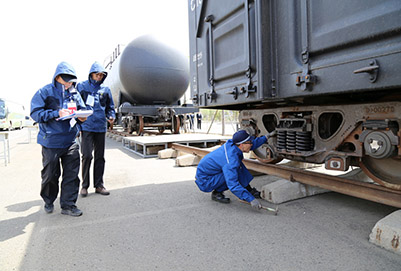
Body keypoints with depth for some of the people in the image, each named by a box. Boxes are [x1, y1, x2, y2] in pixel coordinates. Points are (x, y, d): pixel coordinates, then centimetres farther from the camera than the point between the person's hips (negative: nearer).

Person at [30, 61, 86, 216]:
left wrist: (81, 117, -9)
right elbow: (35, 113, -11)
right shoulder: (45, 92, -6)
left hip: (70, 141, 4)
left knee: (72, 174, 3)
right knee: (50, 175, 11)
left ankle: (68, 205, 15)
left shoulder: (75, 94, 6)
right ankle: (48, 201, 36)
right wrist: (57, 113, -23)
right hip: (51, 142, -3)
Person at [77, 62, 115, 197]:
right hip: (87, 127, -3)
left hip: (101, 127, 3)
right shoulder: (81, 86, 6)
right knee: (87, 155, -8)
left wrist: (111, 116, -3)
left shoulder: (105, 89, 12)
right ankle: (85, 185, 8)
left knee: (100, 156, 7)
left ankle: (99, 185, 17)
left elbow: (110, 107, 17)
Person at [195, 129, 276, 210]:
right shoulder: (231, 159, -33)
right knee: (236, 171, -22)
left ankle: (249, 190, 9)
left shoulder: (231, 143, -7)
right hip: (204, 180, -9)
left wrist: (266, 137, 11)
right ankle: (216, 193, -5)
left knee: (238, 165, 1)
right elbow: (233, 185, -36)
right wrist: (251, 199, -35)